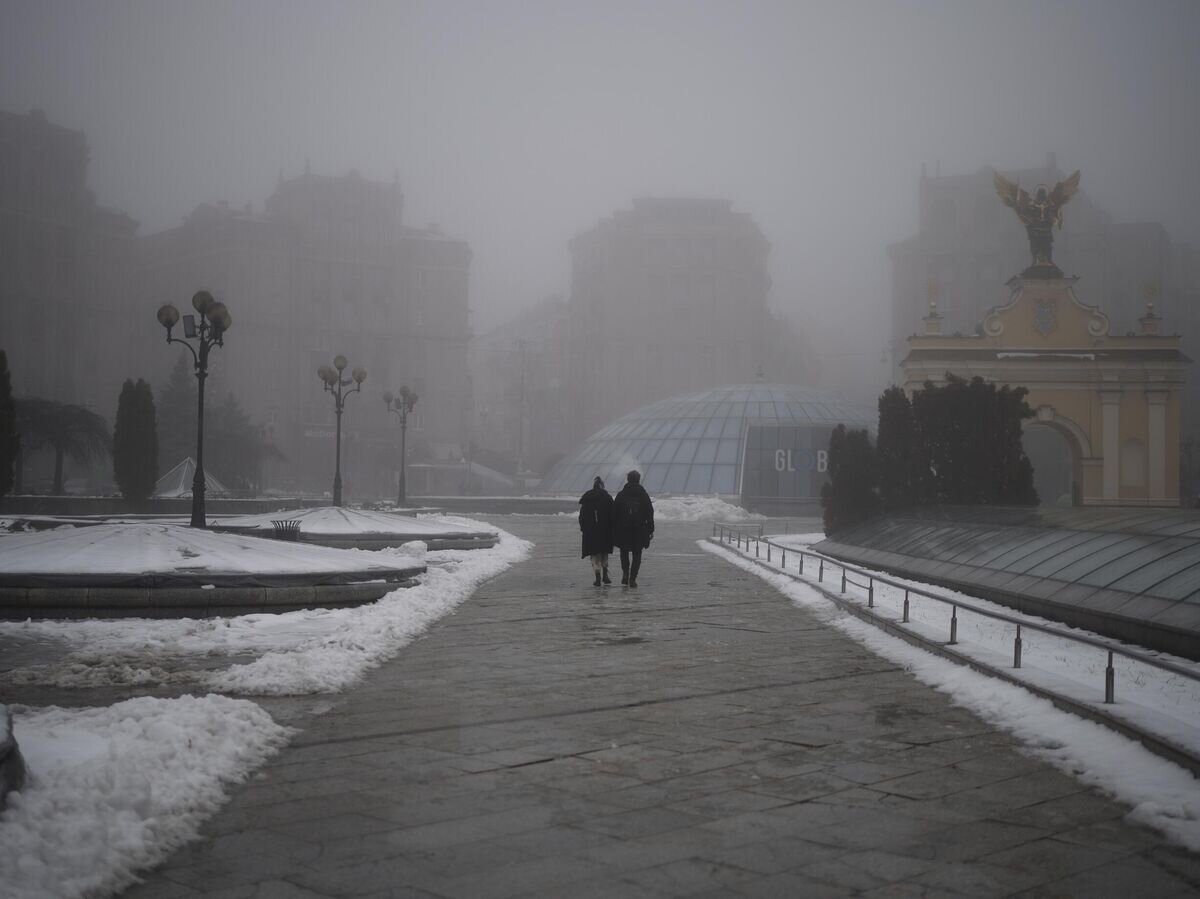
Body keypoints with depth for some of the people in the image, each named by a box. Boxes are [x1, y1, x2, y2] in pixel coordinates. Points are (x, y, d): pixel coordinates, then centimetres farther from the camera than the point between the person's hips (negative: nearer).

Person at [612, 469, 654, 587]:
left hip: (623, 530, 0)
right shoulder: (644, 495, 0)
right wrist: (651, 530, 7)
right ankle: (633, 578, 0)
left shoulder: (621, 495, 0)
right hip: (640, 530, 0)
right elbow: (650, 513, 2)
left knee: (624, 551, 18)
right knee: (637, 554, 7)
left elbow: (614, 514, 1)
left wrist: (614, 529, 7)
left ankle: (625, 573, -1)